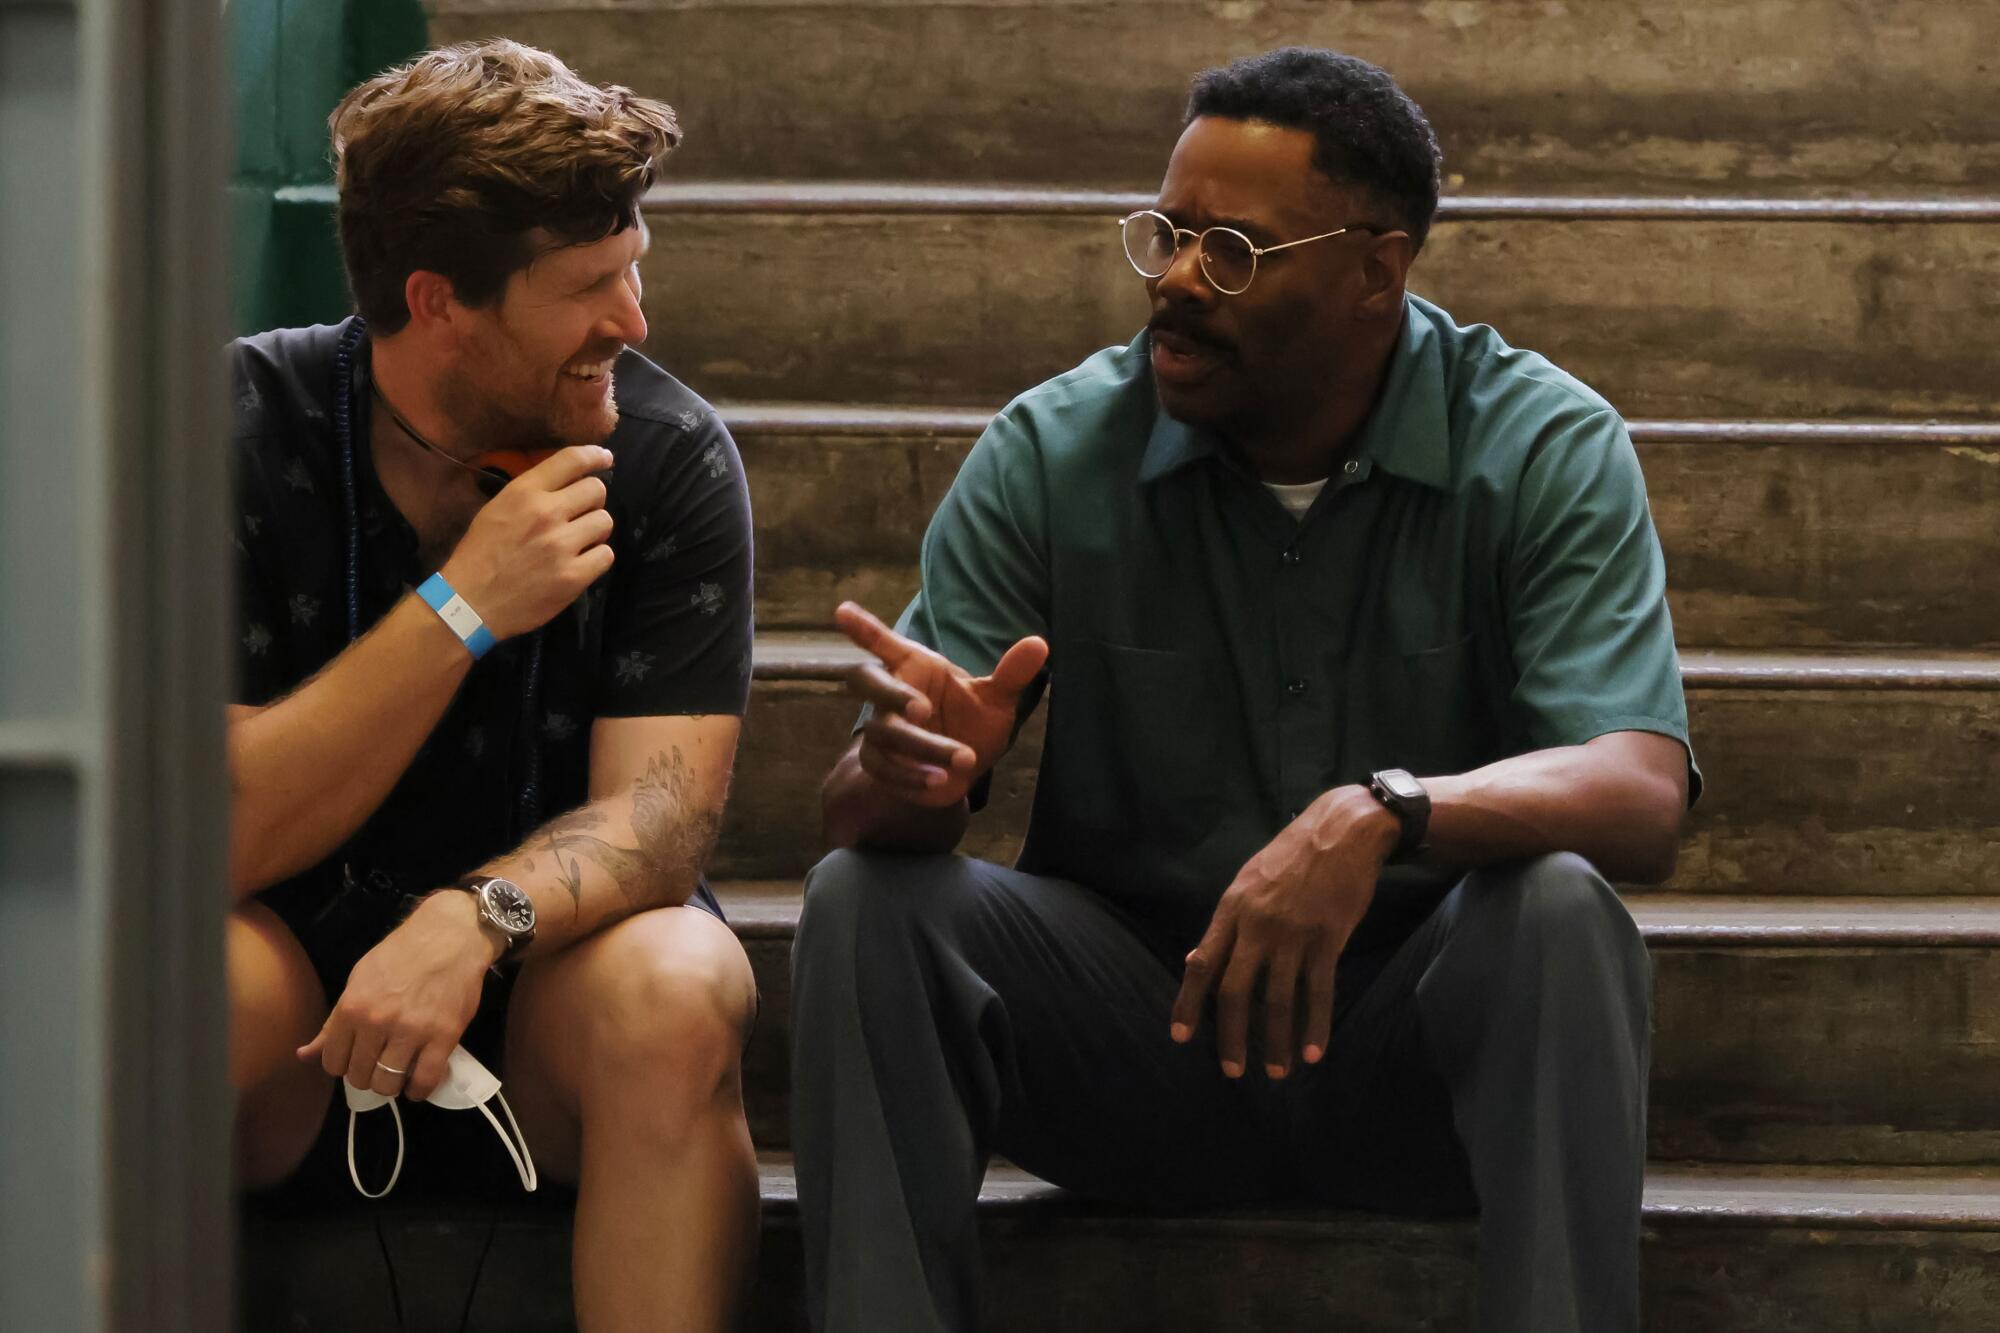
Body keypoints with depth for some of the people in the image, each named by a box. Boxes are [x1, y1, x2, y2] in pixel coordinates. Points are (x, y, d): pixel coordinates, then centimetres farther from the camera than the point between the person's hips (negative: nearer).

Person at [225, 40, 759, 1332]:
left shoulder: (669, 455, -9)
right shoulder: (244, 433, -13)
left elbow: (657, 812, -16)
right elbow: (217, 838, -19)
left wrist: (474, 919, -37)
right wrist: (463, 608, -28)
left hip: (544, 963, 1)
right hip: (299, 954, -1)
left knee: (671, 995, -33)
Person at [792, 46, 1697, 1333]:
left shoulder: (1548, 452, -8)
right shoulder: (1049, 454, -2)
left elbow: (1643, 796, -22)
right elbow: (857, 804, -6)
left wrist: (1387, 815, -41)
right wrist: (912, 769, -33)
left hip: (1415, 1042, -2)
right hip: (1130, 1030, 2)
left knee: (1554, 910, -33)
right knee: (865, 901, -22)